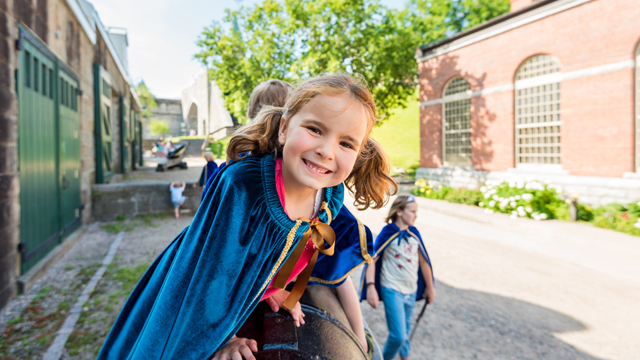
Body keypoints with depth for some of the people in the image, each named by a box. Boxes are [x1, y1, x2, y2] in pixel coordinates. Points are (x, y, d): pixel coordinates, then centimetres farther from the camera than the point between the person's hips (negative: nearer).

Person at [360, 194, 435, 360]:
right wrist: (370, 287, -22)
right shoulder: (387, 233, -14)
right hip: (392, 290, -5)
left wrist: (430, 287, 18)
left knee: (405, 326, 21)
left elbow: (423, 261, 11)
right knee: (398, 334, -7)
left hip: (411, 290, 5)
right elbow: (371, 260, -14)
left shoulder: (414, 233, 1)